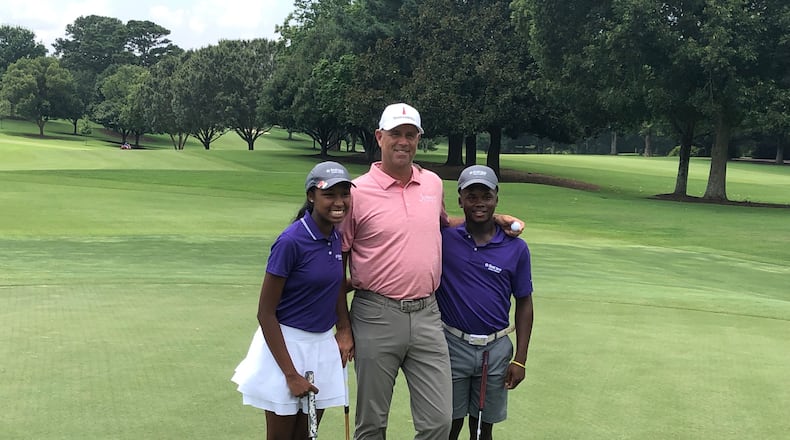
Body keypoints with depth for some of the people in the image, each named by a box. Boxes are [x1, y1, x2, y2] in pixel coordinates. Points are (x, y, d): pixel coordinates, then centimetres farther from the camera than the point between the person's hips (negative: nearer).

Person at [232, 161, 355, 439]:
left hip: (323, 346, 6)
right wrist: (291, 374, -16)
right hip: (286, 344, -6)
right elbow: (265, 312, -16)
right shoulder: (291, 241, -18)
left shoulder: (338, 237, 2)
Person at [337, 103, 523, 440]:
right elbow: (337, 263, -2)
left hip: (426, 314, 4)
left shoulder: (433, 183, 8)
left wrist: (492, 219, 15)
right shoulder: (358, 192, -7)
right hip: (377, 316, -3)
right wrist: (343, 327, -4)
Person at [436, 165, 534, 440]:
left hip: (495, 349, 1)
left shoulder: (516, 248, -2)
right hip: (452, 345, -1)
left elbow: (524, 304, 3)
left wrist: (520, 360, 0)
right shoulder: (443, 238, -6)